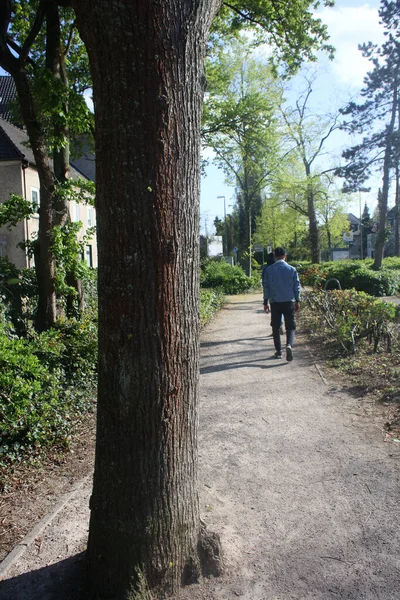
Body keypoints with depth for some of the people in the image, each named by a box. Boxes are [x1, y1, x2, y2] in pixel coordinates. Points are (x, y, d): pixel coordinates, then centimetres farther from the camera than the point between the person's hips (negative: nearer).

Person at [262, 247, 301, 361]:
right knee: (290, 326, 6)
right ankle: (289, 345, -18)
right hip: (289, 301, 0)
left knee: (276, 327, 10)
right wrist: (297, 301, 12)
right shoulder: (292, 269, 1)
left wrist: (265, 302, 8)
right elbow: (297, 286, 4)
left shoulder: (268, 270, -1)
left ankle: (278, 351, 12)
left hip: (275, 302, 0)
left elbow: (266, 286, 2)